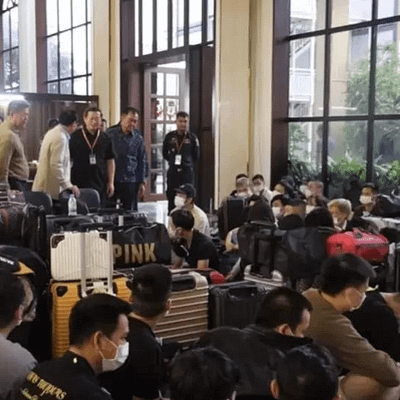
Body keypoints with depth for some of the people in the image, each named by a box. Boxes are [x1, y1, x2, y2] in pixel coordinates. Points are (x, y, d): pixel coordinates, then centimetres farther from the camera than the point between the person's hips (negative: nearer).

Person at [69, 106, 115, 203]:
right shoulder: (74, 137, 0)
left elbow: (110, 161, 13)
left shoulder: (105, 139, 7)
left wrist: (111, 182, 8)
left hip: (100, 185, 2)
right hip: (79, 184, -2)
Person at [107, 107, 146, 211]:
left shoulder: (138, 137, 6)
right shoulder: (110, 133, 0)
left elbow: (141, 161, 12)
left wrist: (142, 182, 8)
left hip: (131, 182, 2)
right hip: (112, 179, -2)